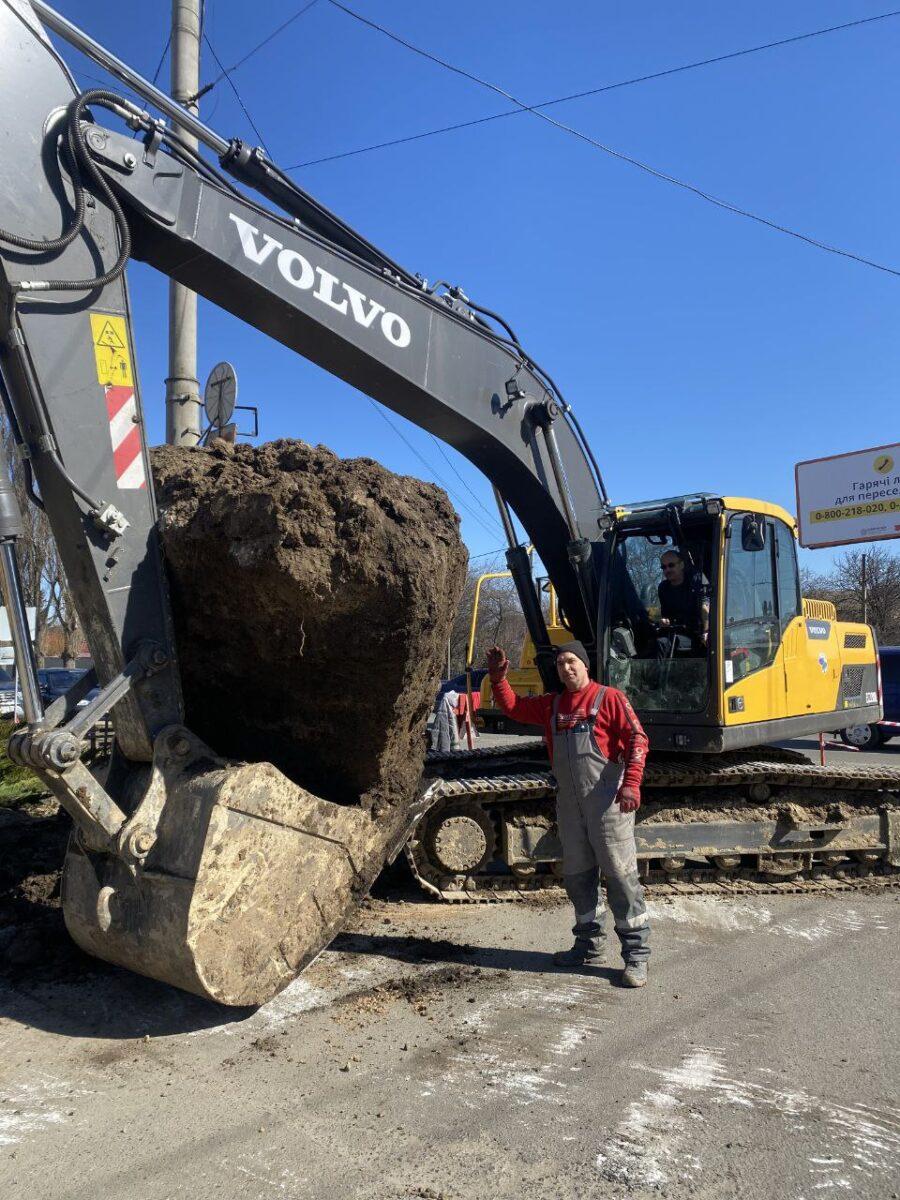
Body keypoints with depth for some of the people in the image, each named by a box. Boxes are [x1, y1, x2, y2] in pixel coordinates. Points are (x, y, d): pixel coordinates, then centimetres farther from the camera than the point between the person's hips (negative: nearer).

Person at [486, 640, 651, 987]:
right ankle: (591, 945, 29)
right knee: (577, 876, 14)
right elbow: (513, 706, 18)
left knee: (620, 874, -2)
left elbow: (637, 739, -10)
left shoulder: (609, 698, -4)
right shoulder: (551, 705, 15)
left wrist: (631, 783, -21)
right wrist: (497, 677, 3)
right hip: (569, 805, 7)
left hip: (607, 803, -6)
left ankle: (636, 955, 7)